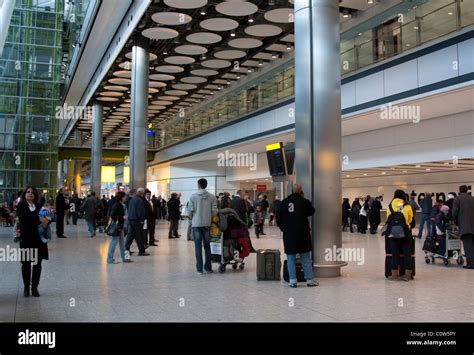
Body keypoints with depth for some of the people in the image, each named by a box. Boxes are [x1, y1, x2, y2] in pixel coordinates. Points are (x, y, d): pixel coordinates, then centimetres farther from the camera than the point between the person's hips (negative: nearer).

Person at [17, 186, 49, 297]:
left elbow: (47, 217, 9)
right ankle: (26, 287, 18)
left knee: (38, 263, 5)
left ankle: (35, 287, 15)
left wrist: (46, 222, -14)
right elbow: (24, 218, -16)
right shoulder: (20, 206, 0)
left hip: (39, 238, 3)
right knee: (26, 263, 5)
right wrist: (39, 220, -24)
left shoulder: (39, 206, 10)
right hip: (26, 238, -3)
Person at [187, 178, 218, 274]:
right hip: (207, 224, 2)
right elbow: (214, 211, -6)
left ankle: (199, 269, 3)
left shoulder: (193, 196, -6)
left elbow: (190, 210, -7)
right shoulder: (212, 197, -2)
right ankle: (207, 268, 16)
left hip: (196, 224, -2)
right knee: (207, 246, 12)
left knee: (198, 246, 4)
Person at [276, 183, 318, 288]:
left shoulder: (284, 202, 1)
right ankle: (310, 280, 10)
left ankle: (293, 281, 5)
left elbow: (278, 218, 3)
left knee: (291, 258, 7)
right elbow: (311, 211, 11)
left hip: (288, 235, 2)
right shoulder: (304, 201, -7)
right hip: (302, 234, -1)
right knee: (306, 258, 7)